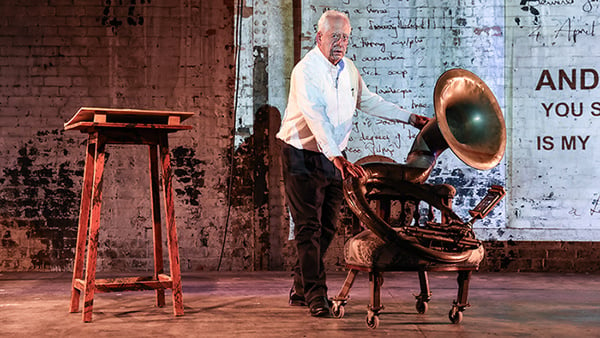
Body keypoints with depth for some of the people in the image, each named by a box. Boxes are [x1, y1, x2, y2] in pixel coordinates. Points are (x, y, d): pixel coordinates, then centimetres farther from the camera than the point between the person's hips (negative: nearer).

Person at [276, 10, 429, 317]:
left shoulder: (348, 69, 6)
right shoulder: (306, 70, -19)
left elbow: (369, 101, 20)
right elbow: (316, 119, -32)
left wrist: (410, 118, 19)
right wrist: (337, 159, -44)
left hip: (334, 157, 8)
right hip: (302, 156, -7)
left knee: (327, 228, 10)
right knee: (309, 227, -8)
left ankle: (300, 290, 21)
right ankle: (315, 296, -6)